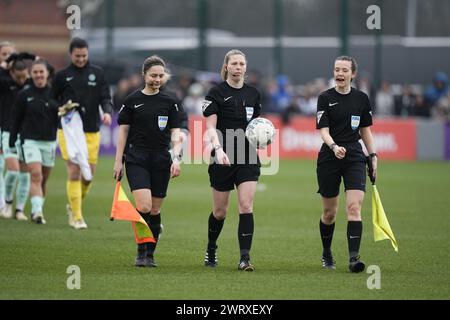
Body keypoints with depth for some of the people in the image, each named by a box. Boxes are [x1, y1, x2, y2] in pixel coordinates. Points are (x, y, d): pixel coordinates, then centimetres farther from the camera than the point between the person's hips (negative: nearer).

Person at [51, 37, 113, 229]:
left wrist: (107, 112, -15)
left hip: (92, 132, 2)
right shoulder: (62, 76, 3)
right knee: (74, 172, -11)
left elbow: (105, 97, 4)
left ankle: (73, 206, 29)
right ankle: (77, 217, -5)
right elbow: (52, 102, 10)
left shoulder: (97, 73, 7)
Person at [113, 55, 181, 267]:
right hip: (136, 160, -2)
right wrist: (118, 161, 1)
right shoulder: (132, 101, 1)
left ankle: (150, 254, 16)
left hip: (161, 161, 2)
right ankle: (141, 251, -3)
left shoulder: (169, 102, 6)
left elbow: (175, 133, 4)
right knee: (144, 206, -17)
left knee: (155, 210, 5)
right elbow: (123, 131, 4)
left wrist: (176, 158, -10)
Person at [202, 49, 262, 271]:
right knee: (220, 211, 8)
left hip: (248, 159, 3)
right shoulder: (216, 93, -5)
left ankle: (245, 258, -13)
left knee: (246, 206, -11)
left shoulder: (253, 93, 8)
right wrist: (218, 149, -28)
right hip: (223, 159, -3)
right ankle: (211, 249, 34)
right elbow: (211, 127, -12)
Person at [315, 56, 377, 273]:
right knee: (329, 212, 9)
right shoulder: (325, 98, -3)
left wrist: (373, 155, 9)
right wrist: (334, 146, -29)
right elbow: (323, 130, -11)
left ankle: (354, 258, -20)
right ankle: (326, 254, 32)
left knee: (354, 208, -15)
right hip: (329, 158, -1)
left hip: (355, 158, 1)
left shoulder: (361, 98, 6)